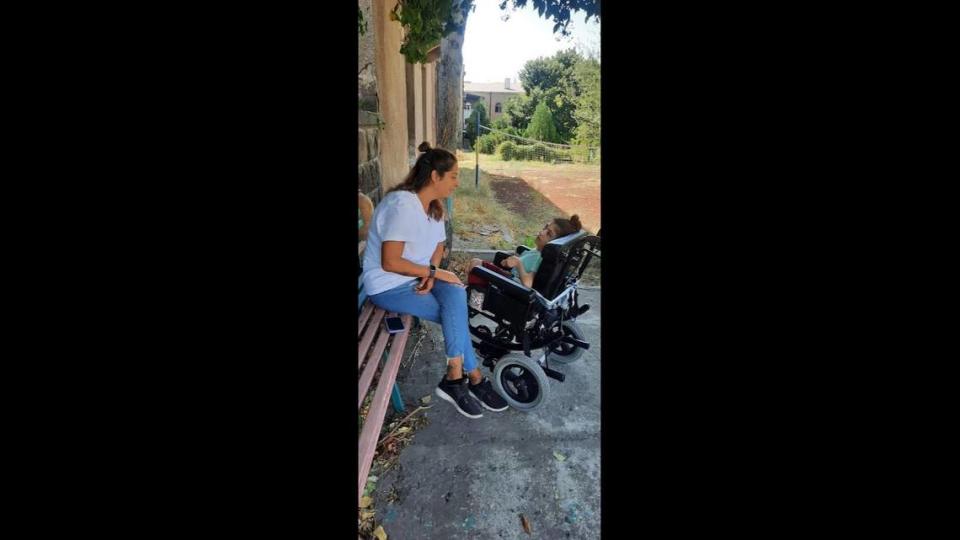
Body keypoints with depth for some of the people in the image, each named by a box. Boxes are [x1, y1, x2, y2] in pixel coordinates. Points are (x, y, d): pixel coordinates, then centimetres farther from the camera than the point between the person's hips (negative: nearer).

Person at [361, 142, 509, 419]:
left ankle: (456, 378, -10)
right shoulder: (402, 204, -24)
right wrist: (435, 272, -19)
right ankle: (474, 378, 1)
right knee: (457, 312, -17)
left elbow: (438, 245, 13)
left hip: (418, 277, 7)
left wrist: (430, 274, -7)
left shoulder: (434, 206, 3)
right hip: (389, 286, -7)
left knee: (456, 296, -20)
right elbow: (390, 263, -26)